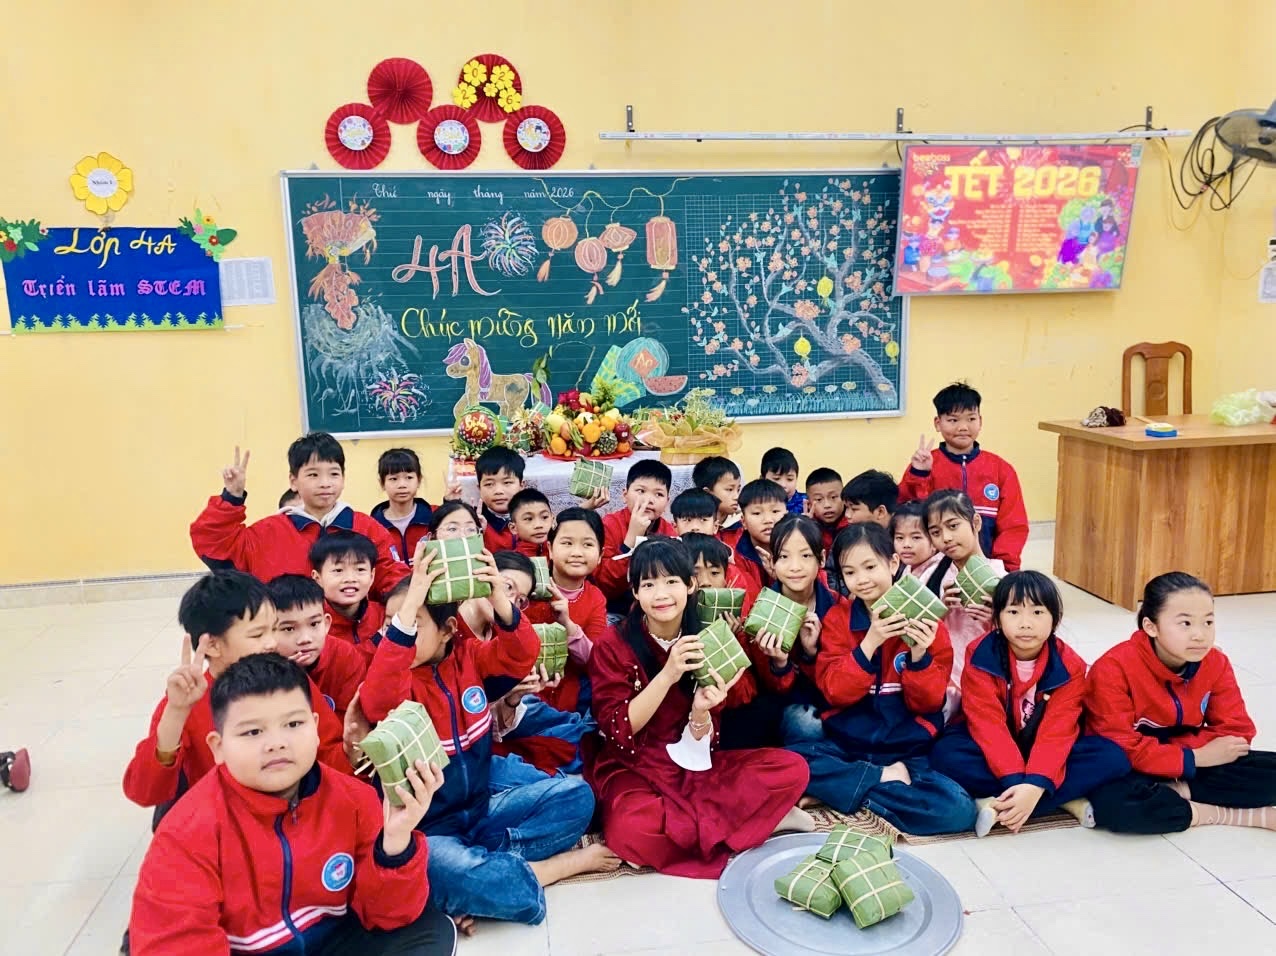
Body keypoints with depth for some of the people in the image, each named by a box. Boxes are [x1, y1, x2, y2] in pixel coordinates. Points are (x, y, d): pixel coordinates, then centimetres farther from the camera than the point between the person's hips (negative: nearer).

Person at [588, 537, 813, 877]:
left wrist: (701, 710, -25)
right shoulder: (613, 645, -10)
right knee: (632, 830, -37)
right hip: (633, 768, -3)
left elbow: (703, 742, -1)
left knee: (792, 769, -14)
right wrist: (668, 674, -27)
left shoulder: (704, 646, -1)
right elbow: (618, 732, -17)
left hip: (694, 764, 3)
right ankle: (759, 817, -17)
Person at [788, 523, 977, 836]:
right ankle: (888, 779, -12)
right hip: (846, 744, 1)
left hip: (908, 751, -1)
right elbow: (834, 692, -7)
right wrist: (869, 643, -21)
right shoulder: (838, 617, 2)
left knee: (959, 810, -28)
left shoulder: (924, 620, -1)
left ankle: (842, 791, -14)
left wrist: (919, 655, -20)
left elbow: (927, 703, -2)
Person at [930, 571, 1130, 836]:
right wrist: (1015, 782, -37)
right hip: (994, 752, -2)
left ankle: (1000, 808, -28)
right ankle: (1067, 798, -26)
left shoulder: (1069, 665, -13)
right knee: (945, 755, -33)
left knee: (1113, 757, -23)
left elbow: (1057, 731, -22)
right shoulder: (981, 657, -18)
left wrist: (1036, 786, -37)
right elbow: (988, 726, -24)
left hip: (1042, 751, 2)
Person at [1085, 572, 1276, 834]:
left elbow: (1236, 730, -8)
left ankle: (1173, 792, -18)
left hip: (1194, 762, 5)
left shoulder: (1216, 664, -5)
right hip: (1130, 770, -4)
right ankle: (1241, 814, -21)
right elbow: (1122, 749, -22)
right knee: (1113, 804, -38)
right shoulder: (1114, 668, -21)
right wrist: (1194, 758, -21)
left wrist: (1159, 749, -19)